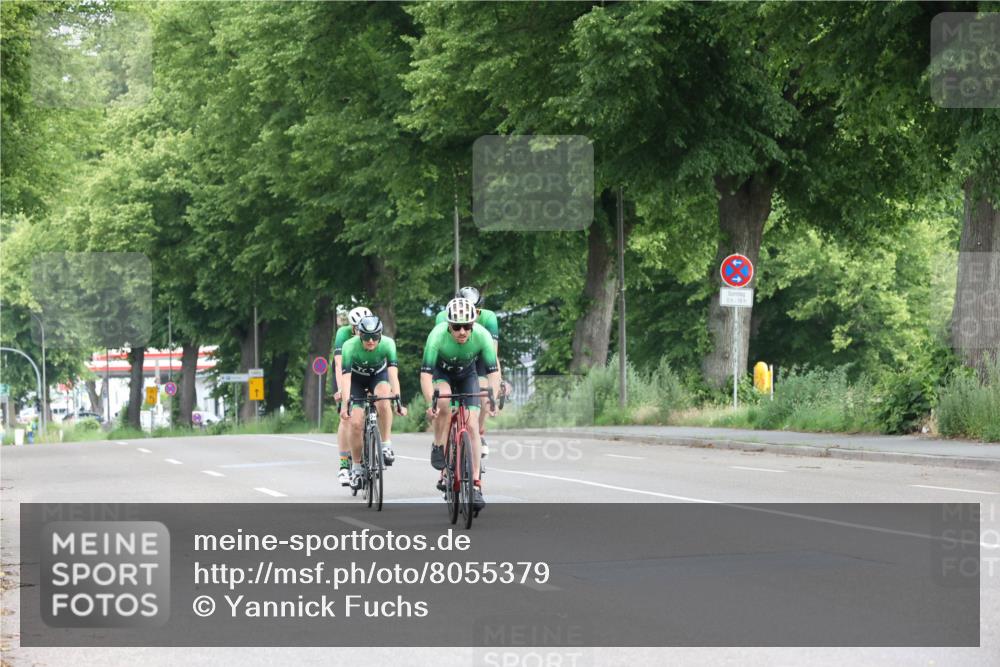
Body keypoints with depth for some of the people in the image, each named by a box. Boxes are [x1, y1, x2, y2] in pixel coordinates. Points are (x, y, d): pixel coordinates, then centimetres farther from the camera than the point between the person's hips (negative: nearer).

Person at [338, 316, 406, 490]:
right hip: (357, 379, 0)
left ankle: (385, 445, -18)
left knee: (383, 401, -34)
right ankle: (356, 467, 4)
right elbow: (346, 377, -38)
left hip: (379, 376, 0)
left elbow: (393, 373, -38)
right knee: (355, 423, -14)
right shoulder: (350, 347, -32)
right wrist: (345, 403, -51)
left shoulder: (388, 344, -30)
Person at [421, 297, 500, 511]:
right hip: (441, 374, -1)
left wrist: (493, 399, -46)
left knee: (472, 425, -12)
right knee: (444, 402, -35)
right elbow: (425, 373, -37)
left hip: (467, 375, 1)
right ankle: (438, 448, -11)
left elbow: (493, 371, -30)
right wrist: (430, 403, -51)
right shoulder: (438, 335, -35)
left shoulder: (482, 336, -31)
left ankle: (475, 485, -12)